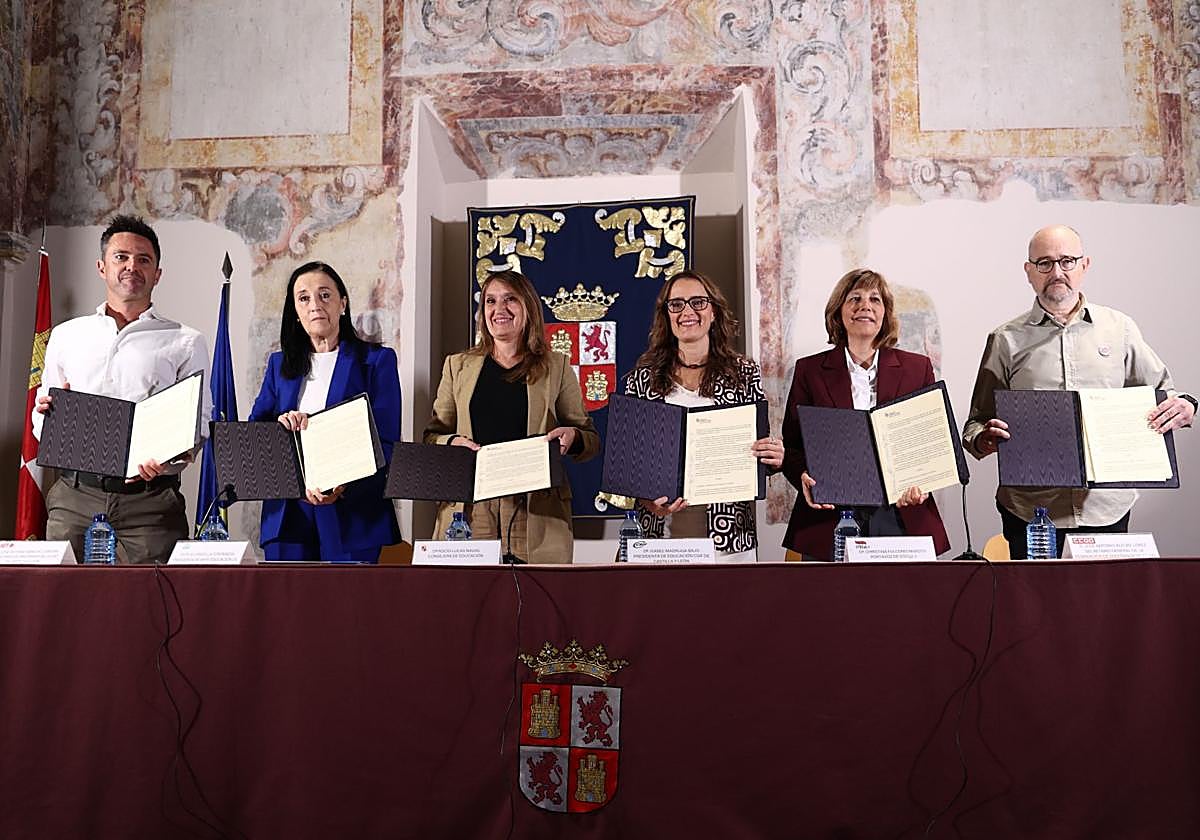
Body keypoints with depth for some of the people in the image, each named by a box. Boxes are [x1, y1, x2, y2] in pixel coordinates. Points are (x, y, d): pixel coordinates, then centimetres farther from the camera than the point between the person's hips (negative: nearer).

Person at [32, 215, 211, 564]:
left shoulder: (185, 343, 11)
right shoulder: (67, 336, 19)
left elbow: (199, 424, 5)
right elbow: (41, 425, 21)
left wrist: (170, 459, -15)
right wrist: (47, 413, -2)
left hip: (150, 502, -2)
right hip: (74, 498, 2)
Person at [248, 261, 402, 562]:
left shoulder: (377, 360, 2)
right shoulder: (280, 364, 16)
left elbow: (386, 442, -6)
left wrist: (342, 485, -21)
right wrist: (279, 425, -12)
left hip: (352, 515, -3)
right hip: (287, 513, 3)